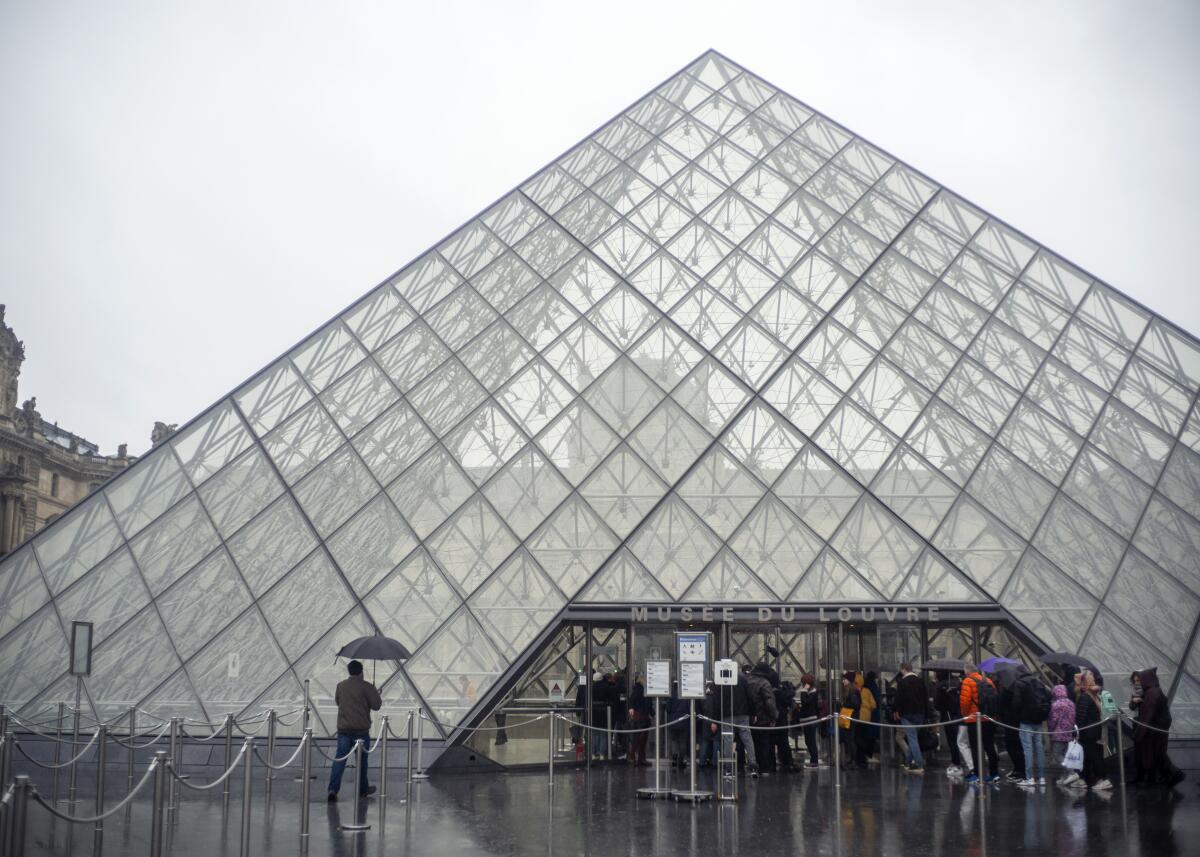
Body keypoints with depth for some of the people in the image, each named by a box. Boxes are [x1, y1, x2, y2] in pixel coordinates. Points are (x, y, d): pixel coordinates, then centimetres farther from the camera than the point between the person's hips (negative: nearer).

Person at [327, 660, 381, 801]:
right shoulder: (366, 686, -9)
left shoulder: (340, 685, 5)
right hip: (361, 729, -3)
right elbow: (376, 705, -8)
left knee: (340, 758, 1)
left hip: (343, 728, 3)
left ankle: (333, 788, -13)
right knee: (361, 759, 11)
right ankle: (362, 789, 22)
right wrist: (376, 694, 11)